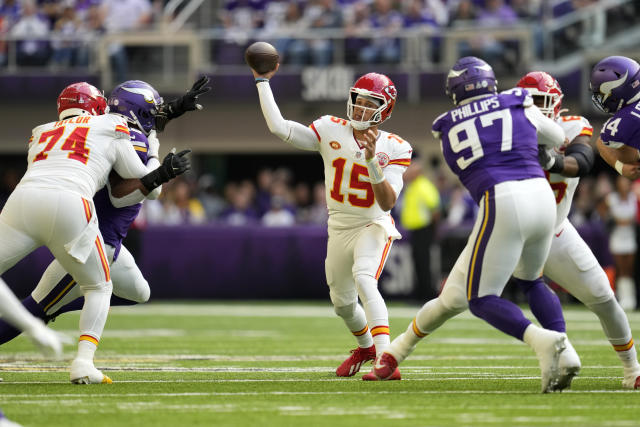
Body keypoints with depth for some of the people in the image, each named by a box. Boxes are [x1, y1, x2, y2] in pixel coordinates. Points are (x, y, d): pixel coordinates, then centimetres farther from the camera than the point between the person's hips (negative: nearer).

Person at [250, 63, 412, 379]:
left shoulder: (393, 149, -14)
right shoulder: (331, 131, -9)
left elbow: (387, 203, -23)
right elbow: (278, 127, -17)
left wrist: (372, 159, -35)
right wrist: (262, 82, -15)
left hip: (373, 226, -4)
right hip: (339, 229, 4)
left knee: (363, 278, -32)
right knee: (343, 303, 18)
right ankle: (366, 346, 51)